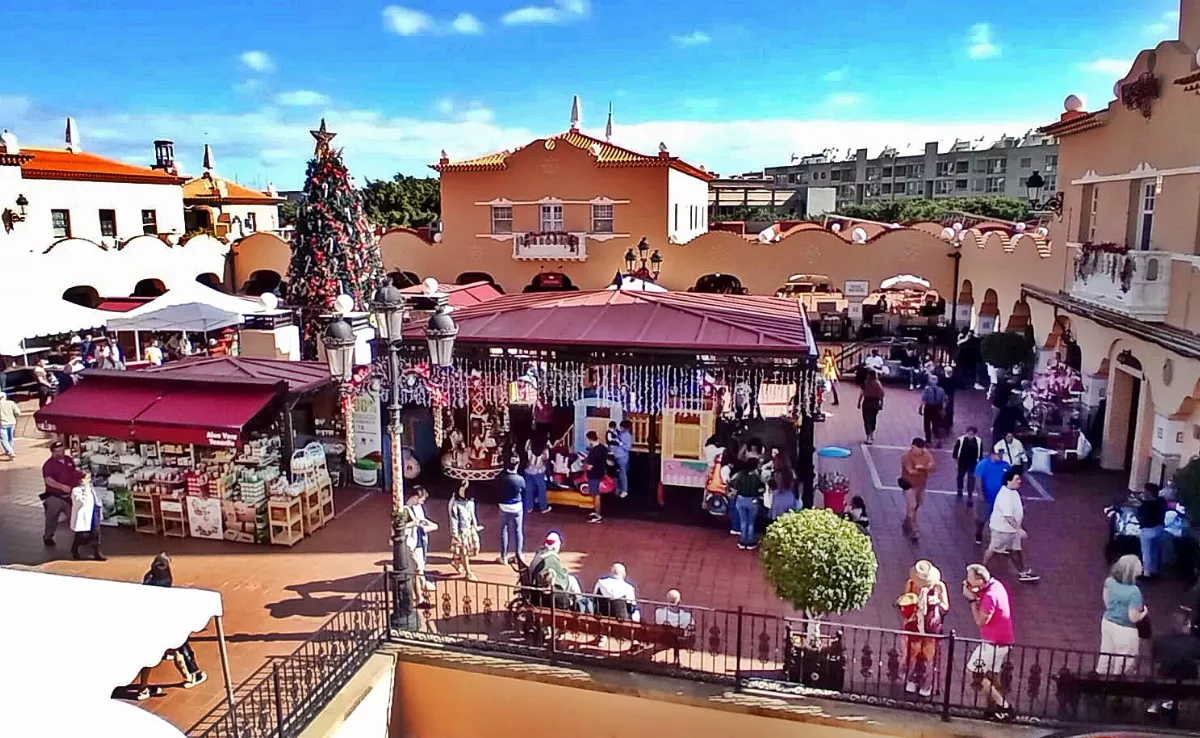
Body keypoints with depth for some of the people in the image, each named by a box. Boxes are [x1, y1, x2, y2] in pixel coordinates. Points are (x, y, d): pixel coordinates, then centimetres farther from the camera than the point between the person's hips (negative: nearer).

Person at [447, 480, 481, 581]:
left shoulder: (470, 501, 3)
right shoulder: (454, 502, -17)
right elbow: (453, 518, -17)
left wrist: (476, 526, 15)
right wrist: (455, 534, -17)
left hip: (470, 528, 7)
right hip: (461, 529, -7)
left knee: (472, 548, 12)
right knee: (464, 551, 3)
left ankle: (456, 562, 36)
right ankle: (468, 573, 14)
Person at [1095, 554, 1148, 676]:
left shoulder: (1109, 582, -10)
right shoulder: (1134, 592, -29)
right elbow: (1133, 618, -23)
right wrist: (1145, 612, -5)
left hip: (1108, 623, 7)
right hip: (1124, 630, -7)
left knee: (1107, 656, 26)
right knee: (1123, 663, 17)